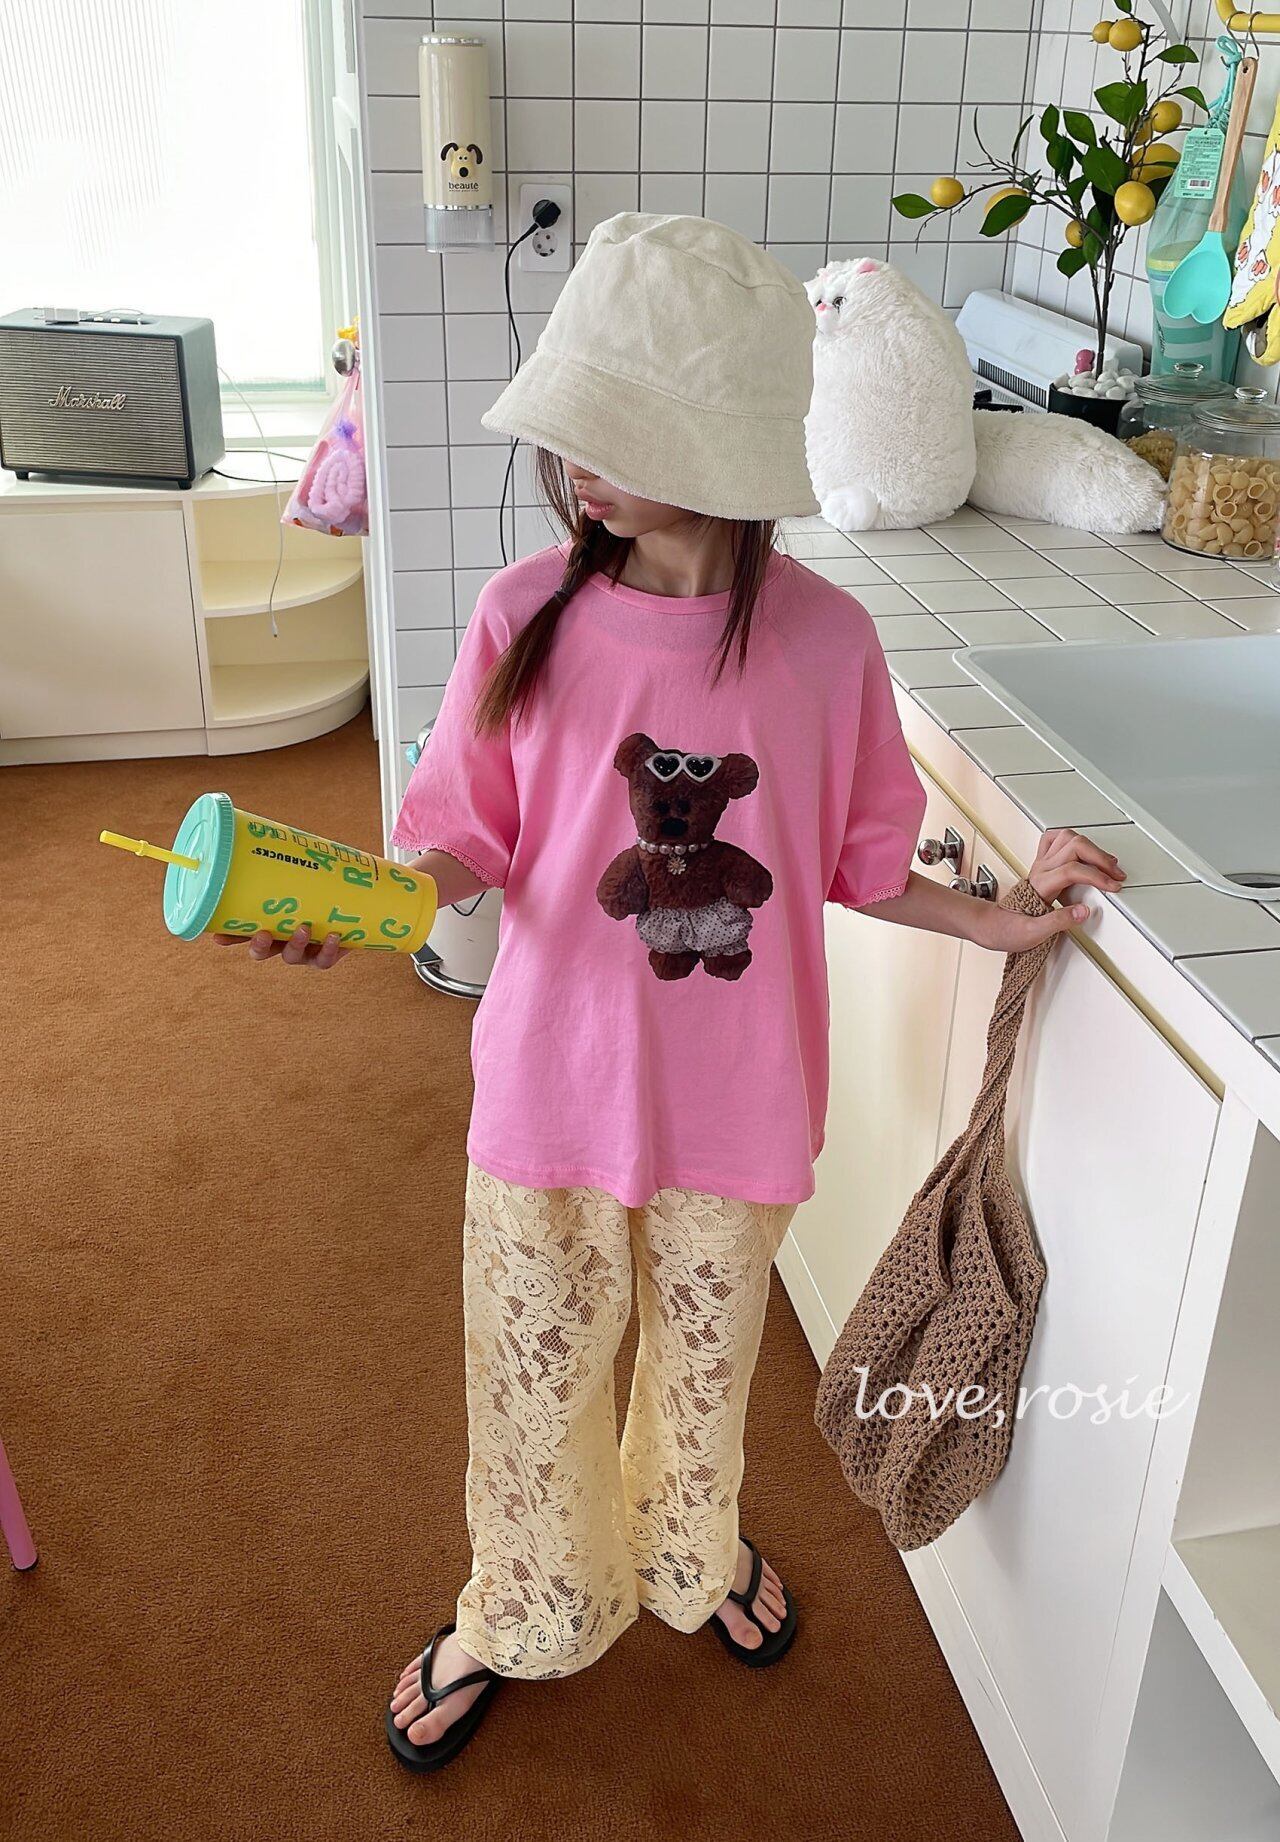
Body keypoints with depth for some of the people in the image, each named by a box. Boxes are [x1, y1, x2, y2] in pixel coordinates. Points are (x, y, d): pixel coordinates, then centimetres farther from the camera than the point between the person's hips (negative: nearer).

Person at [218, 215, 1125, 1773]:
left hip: (736, 1101, 1)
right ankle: (515, 1616, 48)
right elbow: (471, 840, -6)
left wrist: (997, 920, -6)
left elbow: (851, 864, 2)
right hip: (551, 1081, 0)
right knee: (533, 1372, 18)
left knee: (705, 1359, 24)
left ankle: (693, 1550, 57)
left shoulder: (825, 639, -12)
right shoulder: (528, 612, -13)